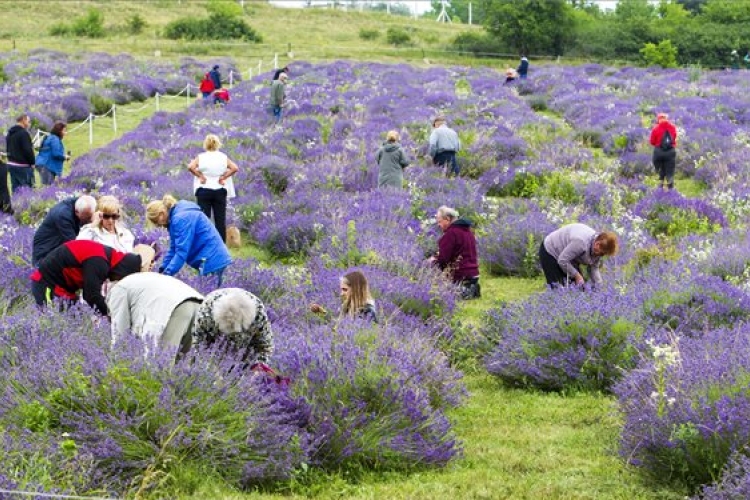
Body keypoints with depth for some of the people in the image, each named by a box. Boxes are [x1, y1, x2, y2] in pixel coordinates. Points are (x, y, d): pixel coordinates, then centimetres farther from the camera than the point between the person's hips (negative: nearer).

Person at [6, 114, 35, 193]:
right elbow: (28, 150, -19)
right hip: (23, 166, -9)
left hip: (11, 164, 9)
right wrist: (32, 162, -8)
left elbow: (7, 149, 22)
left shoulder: (9, 134, 16)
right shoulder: (23, 133, -15)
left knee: (15, 190, 9)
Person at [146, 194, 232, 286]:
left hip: (212, 261, -10)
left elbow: (182, 251, -22)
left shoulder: (181, 218, -17)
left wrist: (167, 273, -22)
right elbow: (174, 249, 16)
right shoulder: (175, 216, 14)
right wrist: (162, 269, 8)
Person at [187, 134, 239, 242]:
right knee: (220, 220, 3)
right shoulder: (223, 157, 4)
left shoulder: (200, 157, 1)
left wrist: (200, 176, -5)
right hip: (220, 191, 1)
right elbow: (235, 168, -8)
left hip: (204, 190, -1)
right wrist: (223, 178, -3)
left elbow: (190, 167, -15)